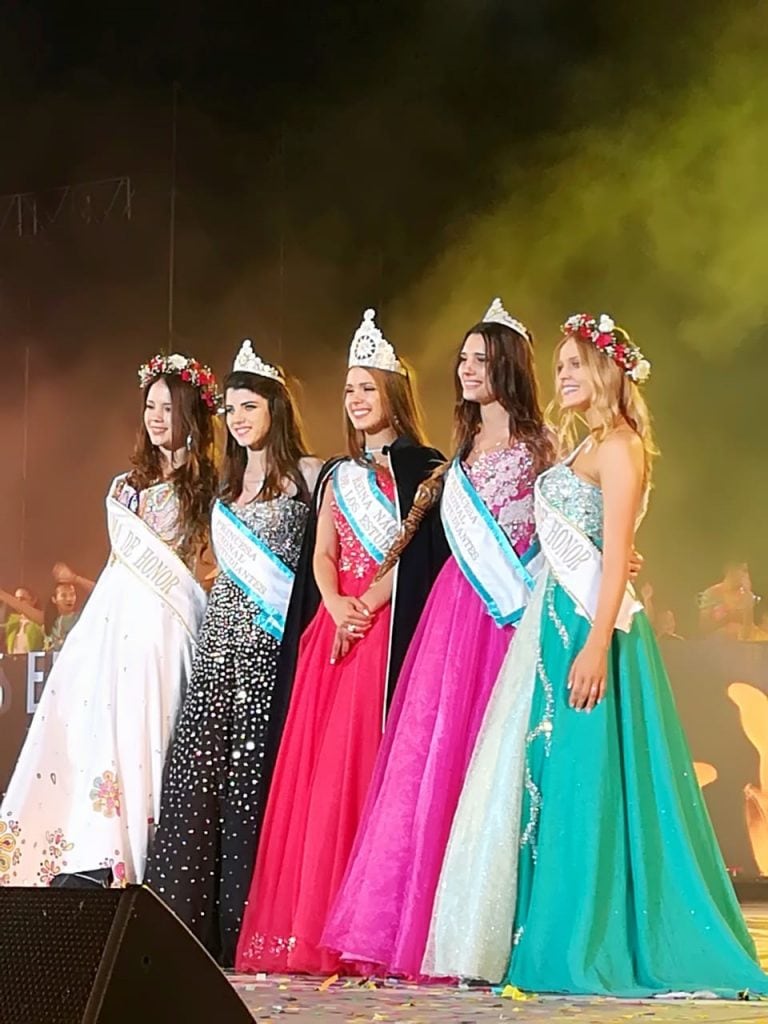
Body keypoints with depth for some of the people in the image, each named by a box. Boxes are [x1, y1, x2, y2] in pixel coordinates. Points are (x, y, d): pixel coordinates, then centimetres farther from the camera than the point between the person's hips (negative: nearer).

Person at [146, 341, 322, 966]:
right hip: (222, 632, 6)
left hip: (275, 636, -5)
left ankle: (243, 930, -5)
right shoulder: (228, 481, 22)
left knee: (252, 772, -9)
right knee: (198, 763, -5)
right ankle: (185, 924, -5)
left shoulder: (307, 474, 3)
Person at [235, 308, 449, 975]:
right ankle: (312, 933, -1)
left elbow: (421, 554, -7)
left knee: (375, 766, -12)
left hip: (396, 632, -6)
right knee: (320, 768, -1)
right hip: (336, 633, 6)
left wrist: (368, 606, -16)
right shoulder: (338, 476, 22)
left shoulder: (424, 470, 3)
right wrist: (339, 607, -7)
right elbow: (322, 554, 13)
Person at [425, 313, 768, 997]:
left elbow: (617, 555, -16)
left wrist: (597, 644, -23)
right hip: (557, 620, 10)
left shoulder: (619, 446, -8)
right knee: (553, 780, 8)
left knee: (584, 780, -9)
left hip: (591, 624, -10)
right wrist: (557, 634, 14)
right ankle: (556, 944, 12)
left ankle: (594, 949, -5)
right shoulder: (586, 448, 19)